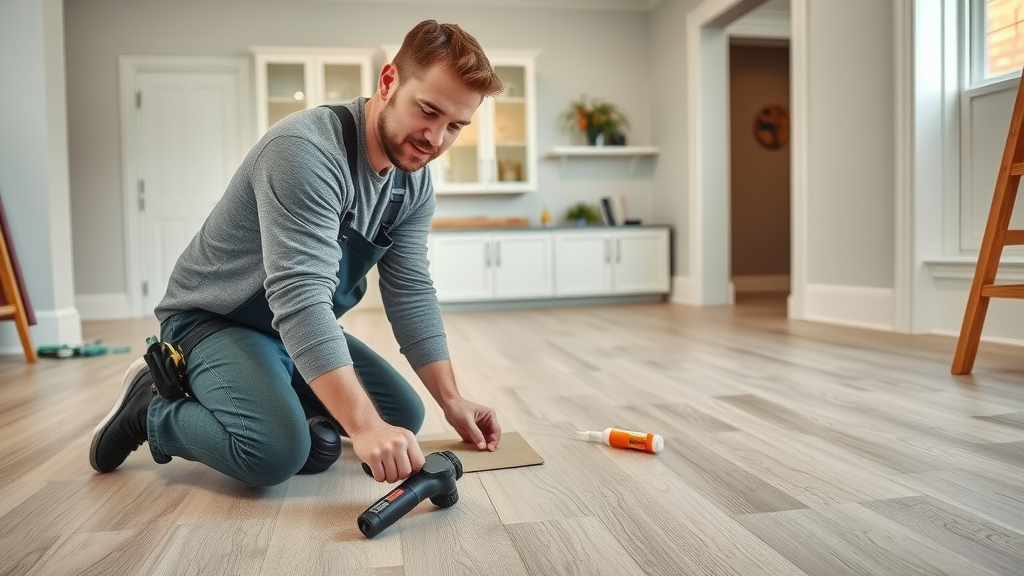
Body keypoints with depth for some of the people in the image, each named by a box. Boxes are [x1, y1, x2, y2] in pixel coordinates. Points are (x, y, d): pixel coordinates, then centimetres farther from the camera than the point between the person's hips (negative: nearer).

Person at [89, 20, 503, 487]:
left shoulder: (414, 181, -5)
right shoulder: (307, 150, -30)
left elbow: (411, 294, -4)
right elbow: (300, 298, -39)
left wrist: (451, 401, -10)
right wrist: (363, 425, -46)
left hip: (303, 331, 8)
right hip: (213, 319, -7)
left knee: (403, 416, 1)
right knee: (277, 450, -30)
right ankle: (150, 409, 0)